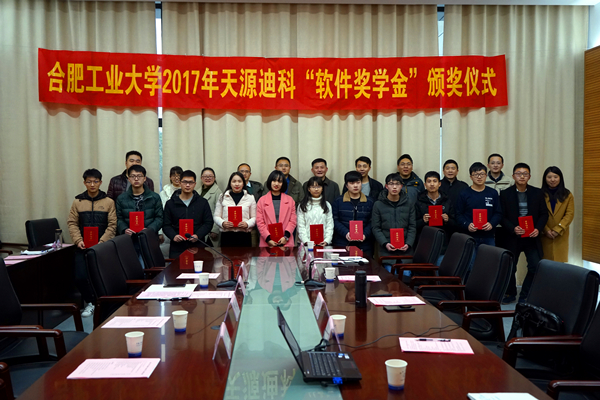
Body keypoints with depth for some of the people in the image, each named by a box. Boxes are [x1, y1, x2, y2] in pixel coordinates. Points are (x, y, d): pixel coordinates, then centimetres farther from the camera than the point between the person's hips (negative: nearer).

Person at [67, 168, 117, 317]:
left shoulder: (108, 202, 3)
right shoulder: (77, 202, 7)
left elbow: (112, 225, -1)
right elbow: (72, 223, 4)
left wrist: (102, 242, -13)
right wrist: (78, 240, -10)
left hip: (102, 247, -1)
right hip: (82, 248, 2)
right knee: (80, 277, -6)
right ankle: (91, 302, 17)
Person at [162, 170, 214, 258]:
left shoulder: (203, 202, 9)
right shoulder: (170, 203, 9)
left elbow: (208, 223, 5)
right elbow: (166, 225, 6)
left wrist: (198, 235, -12)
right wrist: (173, 236, -14)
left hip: (197, 246, 0)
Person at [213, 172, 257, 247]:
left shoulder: (250, 198, 11)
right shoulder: (222, 197, 13)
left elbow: (254, 217, 8)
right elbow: (216, 216, 11)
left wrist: (247, 224, -12)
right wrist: (222, 223, -10)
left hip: (244, 236, 0)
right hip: (227, 236, 0)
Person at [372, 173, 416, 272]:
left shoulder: (408, 204, 8)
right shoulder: (378, 205, 3)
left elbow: (412, 227, 7)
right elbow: (376, 228, 1)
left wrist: (408, 244, -9)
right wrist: (385, 244, -14)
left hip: (405, 249, 1)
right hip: (387, 250, -1)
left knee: (406, 274, -3)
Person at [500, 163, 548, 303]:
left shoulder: (537, 193, 4)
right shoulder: (505, 194, -1)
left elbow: (543, 214, 5)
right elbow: (502, 216, -3)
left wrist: (538, 229, -12)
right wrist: (513, 228, -19)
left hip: (532, 236, 1)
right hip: (513, 237, -1)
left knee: (536, 266, -7)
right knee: (509, 267, 7)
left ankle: (524, 296, 10)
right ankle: (511, 294, 28)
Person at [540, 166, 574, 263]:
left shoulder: (567, 195, 6)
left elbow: (570, 214, -1)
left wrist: (557, 230, -11)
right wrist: (546, 230, -12)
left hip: (560, 236, 1)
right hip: (544, 235, -1)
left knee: (560, 262, 1)